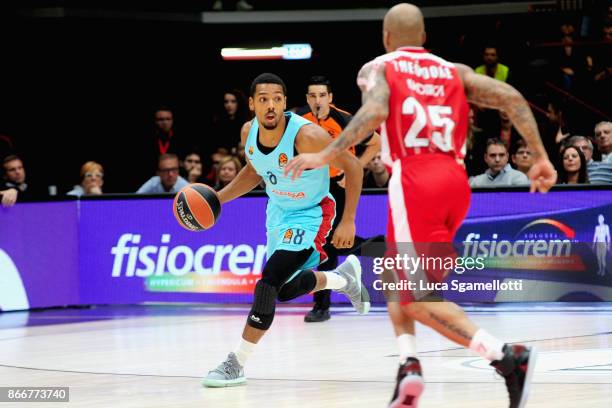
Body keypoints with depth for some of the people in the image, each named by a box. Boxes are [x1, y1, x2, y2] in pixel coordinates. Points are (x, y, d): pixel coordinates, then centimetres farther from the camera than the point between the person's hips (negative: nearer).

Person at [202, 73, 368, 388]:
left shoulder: (307, 136, -31)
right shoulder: (249, 132, -11)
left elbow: (352, 167, -21)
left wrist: (348, 222, -23)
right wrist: (218, 198, -1)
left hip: (309, 215, -8)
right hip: (278, 211, 8)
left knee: (269, 283, -21)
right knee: (286, 291, 18)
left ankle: (236, 364, -12)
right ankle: (345, 278, 45)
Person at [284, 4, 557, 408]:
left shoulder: (378, 68, 8)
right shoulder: (455, 72, 20)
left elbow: (376, 111, -14)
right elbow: (512, 98, 5)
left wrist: (325, 156, -15)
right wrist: (541, 158, 7)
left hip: (415, 182, -6)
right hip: (456, 181, 6)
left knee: (418, 297, -6)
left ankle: (508, 356, -24)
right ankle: (409, 363, 5)